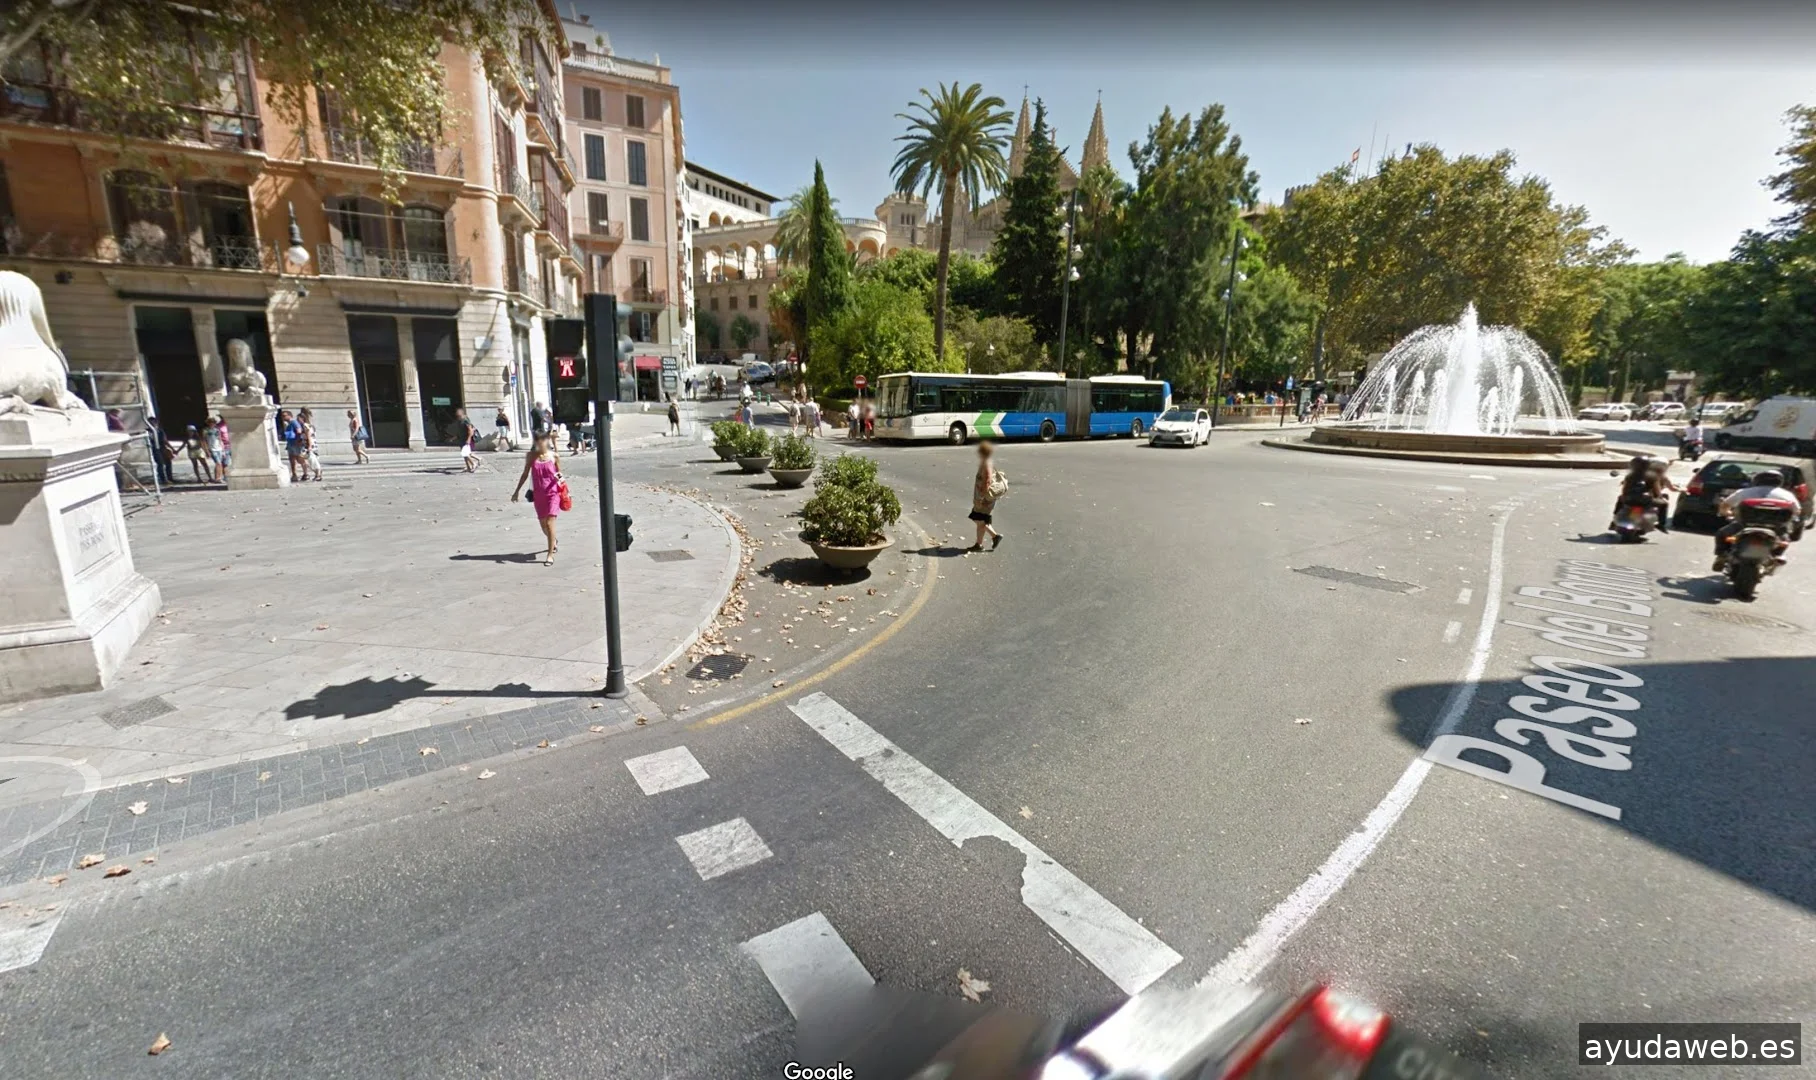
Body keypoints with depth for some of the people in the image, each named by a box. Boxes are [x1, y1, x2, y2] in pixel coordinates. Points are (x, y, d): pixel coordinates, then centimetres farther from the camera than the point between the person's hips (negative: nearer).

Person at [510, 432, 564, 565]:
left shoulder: (554, 456, -3)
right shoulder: (531, 456, 2)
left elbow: (559, 473, 6)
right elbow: (525, 474, 10)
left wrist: (559, 477, -18)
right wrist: (517, 491, 11)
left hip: (553, 493, -3)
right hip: (538, 495, 3)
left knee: (550, 523, -12)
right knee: (544, 526, 13)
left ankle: (550, 554, -5)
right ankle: (553, 541, 45)